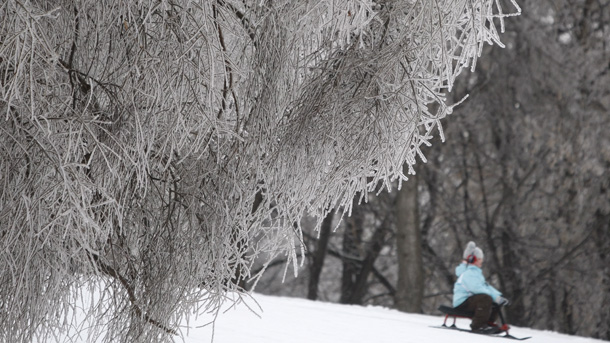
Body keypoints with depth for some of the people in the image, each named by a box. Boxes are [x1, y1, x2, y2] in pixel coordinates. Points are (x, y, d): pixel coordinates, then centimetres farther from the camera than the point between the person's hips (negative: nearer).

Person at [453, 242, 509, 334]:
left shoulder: (476, 272, 20)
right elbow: (478, 289, -27)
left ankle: (488, 323, 10)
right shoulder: (468, 273, -15)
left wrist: (499, 296, -1)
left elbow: (486, 287, 15)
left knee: (496, 303, 9)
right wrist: (496, 297, -28)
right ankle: (478, 325, -28)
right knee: (486, 298, -33)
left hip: (470, 300, 11)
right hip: (462, 303, -11)